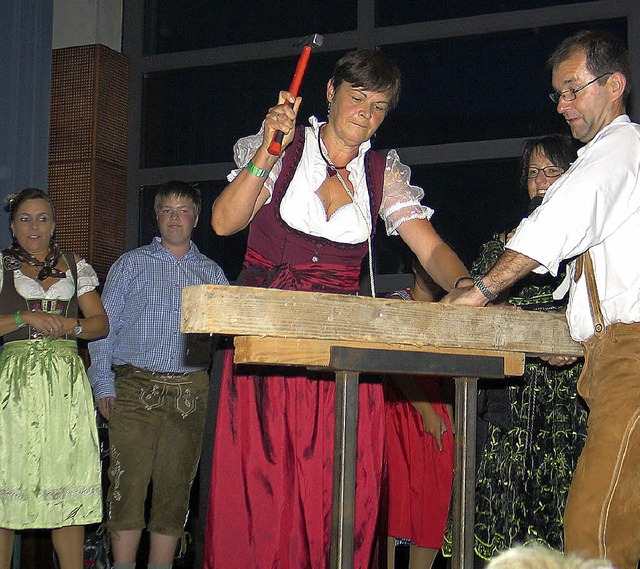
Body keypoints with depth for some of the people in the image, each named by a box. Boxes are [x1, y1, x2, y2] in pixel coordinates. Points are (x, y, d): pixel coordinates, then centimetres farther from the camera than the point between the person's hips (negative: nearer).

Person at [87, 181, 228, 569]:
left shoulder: (212, 273, 17)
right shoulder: (131, 264, 12)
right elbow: (104, 325, 7)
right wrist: (103, 384, -3)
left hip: (190, 392, 2)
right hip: (134, 389, -1)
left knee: (176, 487, 2)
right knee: (128, 483, -8)